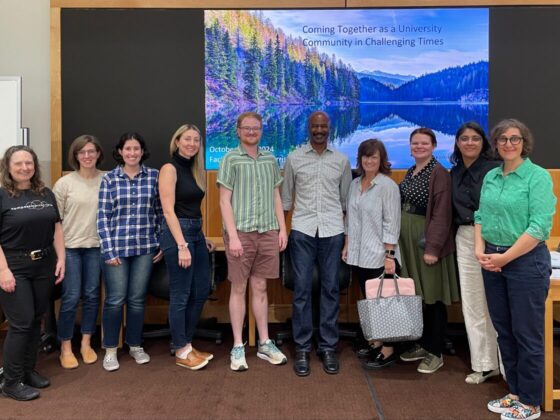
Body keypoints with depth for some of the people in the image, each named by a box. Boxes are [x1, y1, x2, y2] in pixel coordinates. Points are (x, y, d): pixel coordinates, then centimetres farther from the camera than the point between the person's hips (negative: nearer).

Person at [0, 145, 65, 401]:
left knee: (36, 320, 12)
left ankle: (29, 371, 27)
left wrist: (61, 259, 4)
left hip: (44, 266, 5)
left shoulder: (46, 194, 10)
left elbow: (56, 229, 12)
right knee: (21, 323, -4)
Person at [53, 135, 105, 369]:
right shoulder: (65, 183, -4)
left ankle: (86, 344, 25)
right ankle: (65, 348, 15)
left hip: (96, 246, 2)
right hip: (70, 246, -2)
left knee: (91, 296, 10)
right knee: (71, 297, -1)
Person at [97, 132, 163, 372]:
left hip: (145, 247, 1)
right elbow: (103, 216, -1)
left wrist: (162, 244, 5)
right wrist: (108, 249, -7)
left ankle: (135, 345, 25)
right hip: (117, 247, -1)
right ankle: (110, 350, 18)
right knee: (115, 299, 2)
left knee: (137, 299, 9)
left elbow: (160, 212, 8)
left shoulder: (154, 176, 4)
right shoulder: (109, 179, 1)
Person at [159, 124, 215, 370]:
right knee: (180, 296, 0)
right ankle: (181, 353, 12)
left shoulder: (195, 170, 15)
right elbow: (168, 211, -15)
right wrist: (182, 245, -20)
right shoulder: (169, 169, -8)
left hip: (196, 232, 8)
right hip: (177, 233, -8)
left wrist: (202, 238, 14)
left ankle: (186, 344, 25)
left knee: (201, 292, 11)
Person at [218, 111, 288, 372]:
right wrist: (233, 235, -12)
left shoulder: (269, 159, 11)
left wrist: (282, 229, 8)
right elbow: (224, 201, -5)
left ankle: (264, 343, 19)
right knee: (239, 289, 4)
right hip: (241, 232, -3)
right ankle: (238, 347, 13)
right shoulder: (231, 159, -1)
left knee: (260, 288, 11)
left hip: (268, 232, 4)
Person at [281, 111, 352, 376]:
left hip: (332, 231, 1)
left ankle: (328, 347, 15)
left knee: (330, 289, 5)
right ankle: (302, 349, 10)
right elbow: (286, 197, 10)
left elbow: (346, 198, 14)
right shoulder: (294, 158, 6)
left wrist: (350, 232, 11)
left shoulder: (341, 160, 9)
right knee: (302, 289, 0)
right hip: (302, 230, -1)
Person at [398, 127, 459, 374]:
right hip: (407, 239, 8)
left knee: (432, 297, 1)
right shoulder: (411, 172, 13)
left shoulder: (439, 173, -11)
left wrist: (433, 247, -21)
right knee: (415, 295, 14)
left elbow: (441, 214, -17)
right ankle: (422, 344, 27)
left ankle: (435, 353, 12)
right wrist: (397, 240, 12)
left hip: (427, 239, -8)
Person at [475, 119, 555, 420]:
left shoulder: (538, 176, -10)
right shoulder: (490, 176, 9)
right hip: (492, 260, 6)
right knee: (503, 330, 14)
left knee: (527, 334, 4)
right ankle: (514, 392, 31)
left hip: (526, 261, -6)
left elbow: (540, 227, -16)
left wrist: (505, 257, -17)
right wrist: (480, 250, -5)